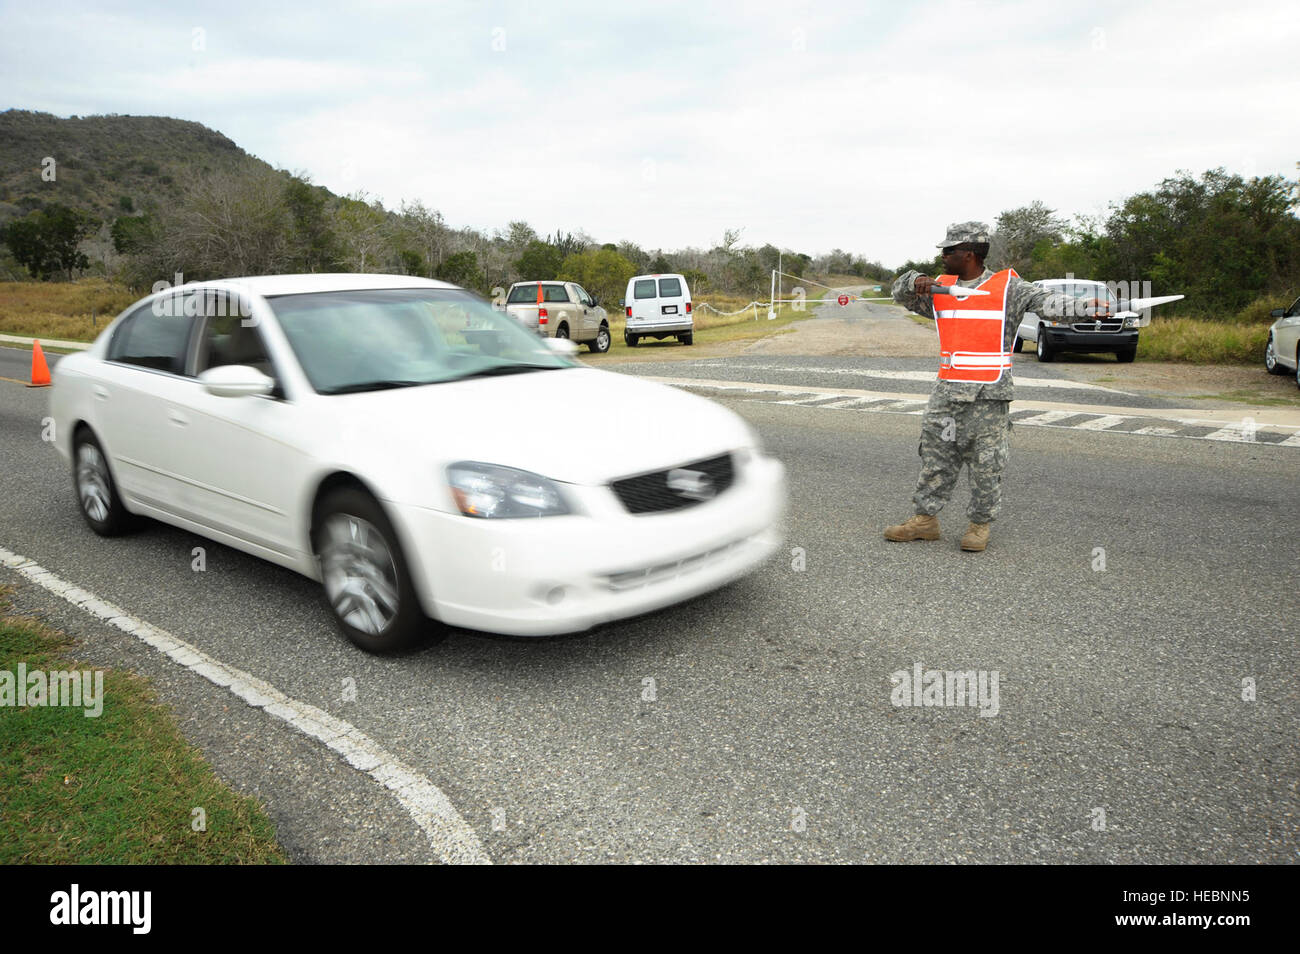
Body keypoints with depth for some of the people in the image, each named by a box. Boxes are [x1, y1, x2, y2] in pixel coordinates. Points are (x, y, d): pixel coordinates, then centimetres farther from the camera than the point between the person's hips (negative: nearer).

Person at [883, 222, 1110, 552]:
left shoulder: (1008, 286, -3)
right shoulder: (939, 287, 11)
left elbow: (1046, 302, -12)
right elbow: (900, 291, 14)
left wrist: (1087, 307, -29)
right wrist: (915, 281, -9)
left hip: (989, 395, -4)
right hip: (946, 390, 5)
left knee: (986, 463, 2)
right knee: (936, 454, 8)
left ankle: (980, 524, 15)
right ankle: (926, 519, 18)